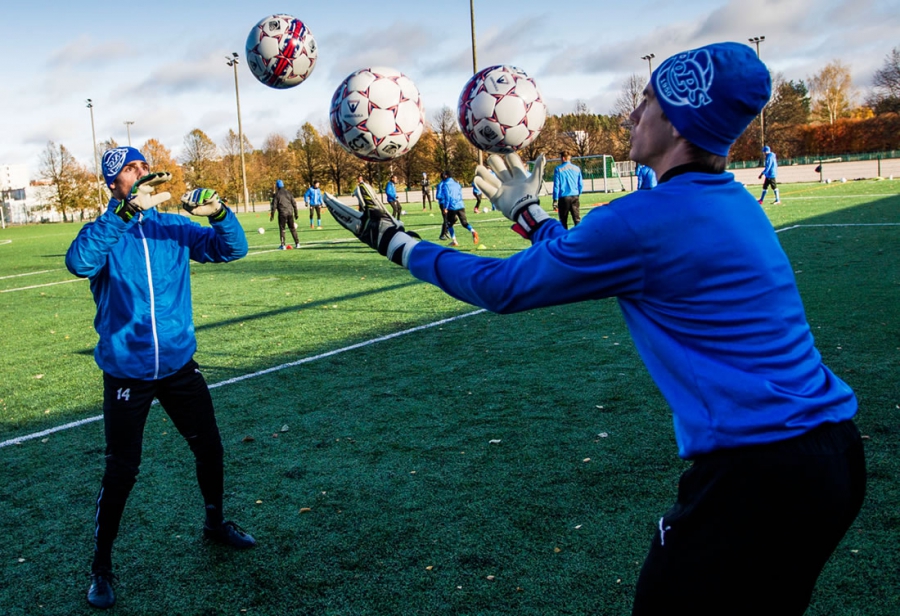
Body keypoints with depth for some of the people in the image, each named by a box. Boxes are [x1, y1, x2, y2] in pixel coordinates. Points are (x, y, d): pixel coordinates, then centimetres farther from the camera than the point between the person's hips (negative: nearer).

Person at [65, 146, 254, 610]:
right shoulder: (106, 232, -9)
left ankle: (215, 523, 40)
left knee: (209, 449, 14)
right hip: (127, 373, -4)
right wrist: (125, 211, -41)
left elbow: (233, 249, -7)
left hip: (179, 364, 4)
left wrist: (218, 212, -27)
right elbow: (79, 263, -32)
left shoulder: (174, 227, 1)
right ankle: (101, 566, 21)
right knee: (121, 472, 0)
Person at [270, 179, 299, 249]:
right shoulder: (288, 192, 10)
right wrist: (296, 213, 16)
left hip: (282, 213, -4)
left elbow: (274, 206, -5)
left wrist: (272, 215, 1)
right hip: (290, 212, 4)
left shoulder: (277, 194, -3)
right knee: (292, 228, 12)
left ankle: (283, 245, -2)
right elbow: (294, 203, 10)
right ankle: (297, 243, 10)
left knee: (282, 229, 3)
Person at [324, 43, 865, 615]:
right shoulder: (735, 202, 9)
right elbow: (596, 260, 22)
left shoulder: (645, 219, -18)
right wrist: (528, 211, 31)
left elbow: (502, 287, -7)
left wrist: (398, 244, 5)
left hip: (757, 475, -9)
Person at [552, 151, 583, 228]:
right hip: (575, 197, 2)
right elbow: (581, 184, 9)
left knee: (563, 221, 7)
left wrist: (555, 199, -2)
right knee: (577, 219, 1)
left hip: (563, 197, -2)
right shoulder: (577, 168, 6)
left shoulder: (558, 169, -4)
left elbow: (556, 185, -6)